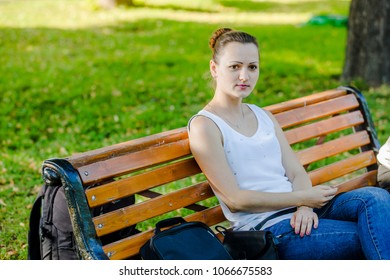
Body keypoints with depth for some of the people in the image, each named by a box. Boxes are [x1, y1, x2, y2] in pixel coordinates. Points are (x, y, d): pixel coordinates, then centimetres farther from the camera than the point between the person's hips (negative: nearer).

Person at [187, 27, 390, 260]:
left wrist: (305, 207, -11)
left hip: (300, 214, 7)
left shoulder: (263, 116, 18)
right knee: (368, 235, -22)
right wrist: (302, 198, -12)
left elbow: (296, 172, 11)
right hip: (264, 228, -6)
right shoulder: (204, 126, -5)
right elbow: (235, 199, -11)